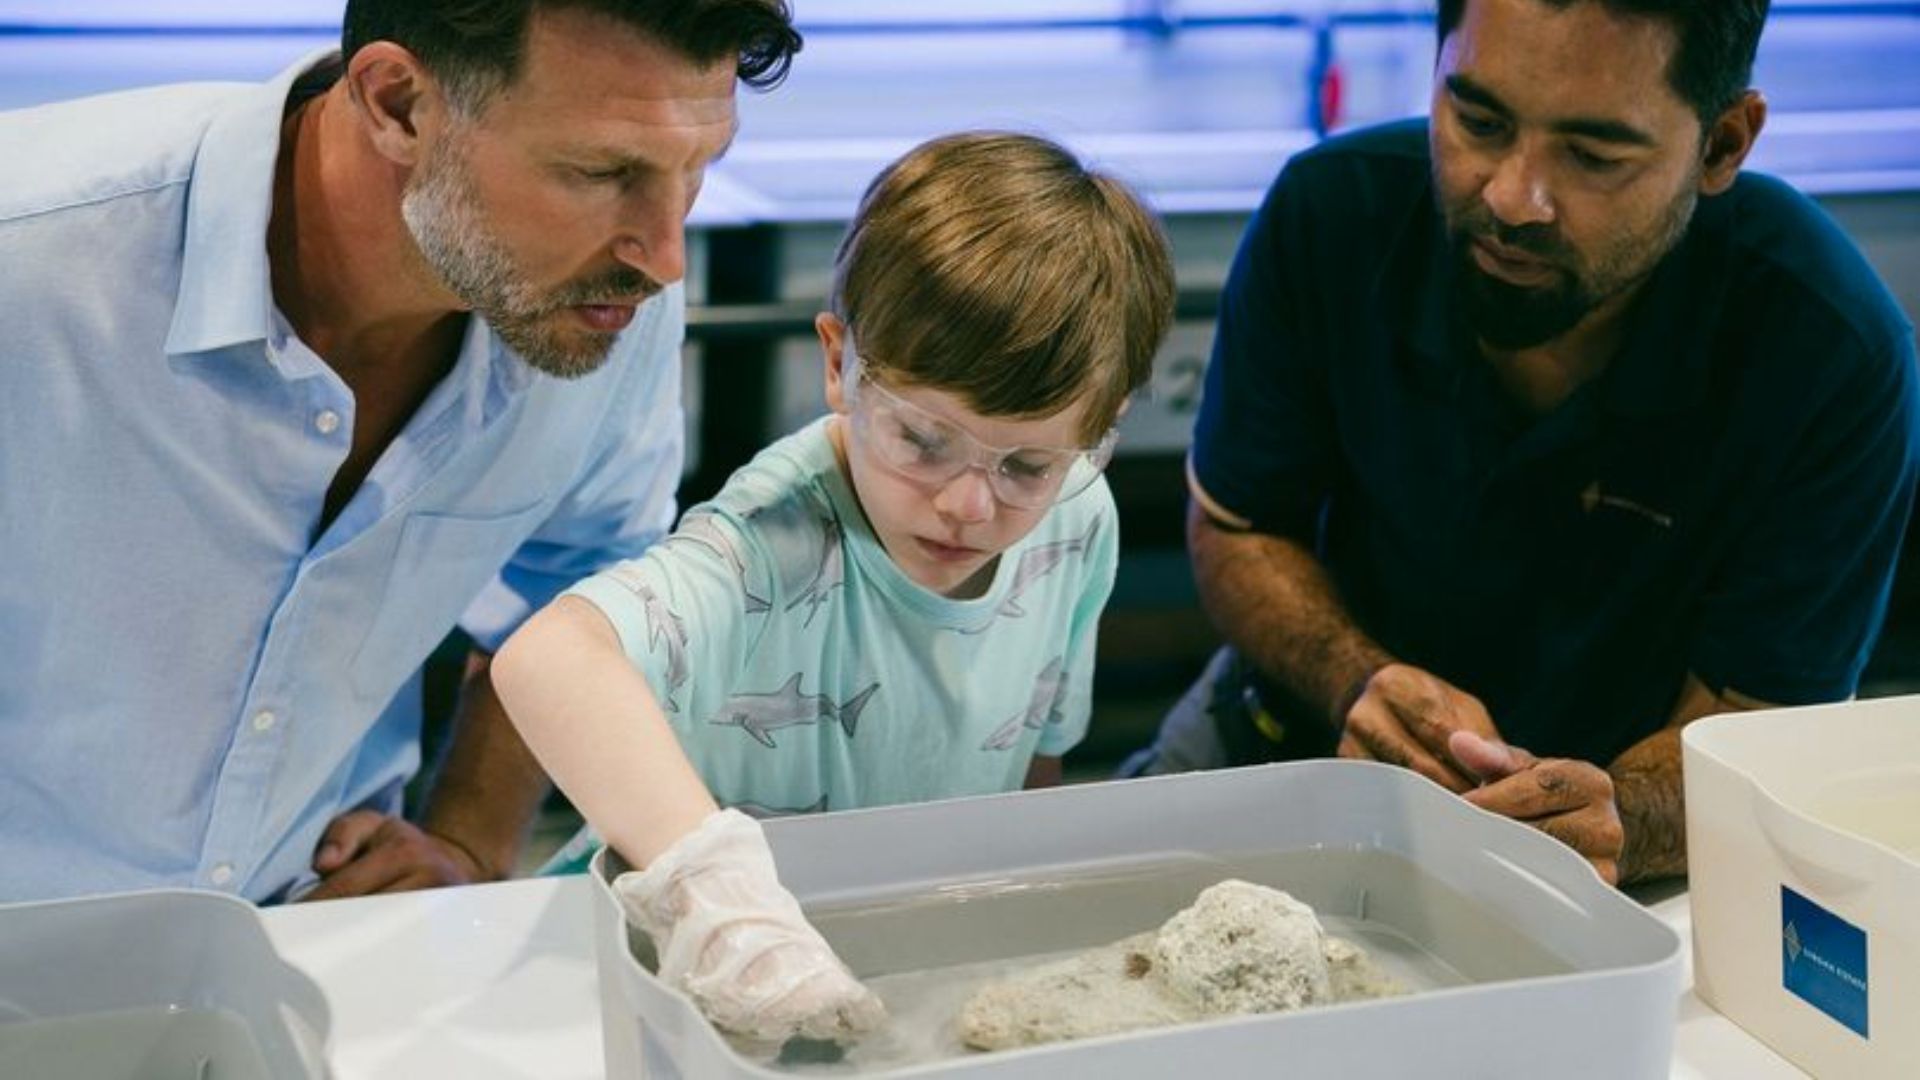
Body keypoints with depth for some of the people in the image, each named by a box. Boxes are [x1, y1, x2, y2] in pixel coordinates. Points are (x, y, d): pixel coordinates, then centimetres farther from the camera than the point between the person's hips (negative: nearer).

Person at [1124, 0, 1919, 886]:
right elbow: (1235, 527, -4)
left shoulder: (1835, 354, -24)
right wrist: (1361, 682, -25)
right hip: (1309, 737, 1)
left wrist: (1617, 821, -42)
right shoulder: (1333, 213, -16)